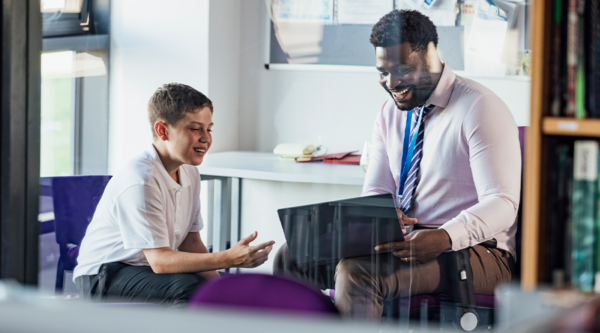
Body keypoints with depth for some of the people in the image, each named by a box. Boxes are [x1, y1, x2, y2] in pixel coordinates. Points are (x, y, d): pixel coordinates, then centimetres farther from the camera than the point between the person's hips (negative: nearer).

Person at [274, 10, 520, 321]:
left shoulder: (480, 108, -10)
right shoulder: (390, 113, 12)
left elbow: (502, 203, -18)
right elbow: (374, 191, 13)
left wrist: (444, 238, -37)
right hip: (404, 242, 7)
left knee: (356, 272, -33)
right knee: (294, 254, -11)